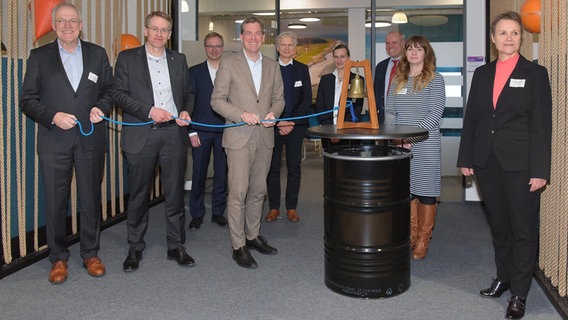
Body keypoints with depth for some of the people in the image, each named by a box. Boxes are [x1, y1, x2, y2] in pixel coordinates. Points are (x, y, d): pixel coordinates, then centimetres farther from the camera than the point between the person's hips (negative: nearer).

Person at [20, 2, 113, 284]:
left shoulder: (97, 54, 9)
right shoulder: (39, 57, 5)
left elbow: (110, 89, 12)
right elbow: (27, 99, 2)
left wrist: (101, 107, -8)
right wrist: (52, 117, -13)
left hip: (90, 139, 1)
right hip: (54, 141, -1)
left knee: (91, 198, 8)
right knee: (55, 201, 4)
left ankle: (90, 253, 22)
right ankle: (58, 258, 18)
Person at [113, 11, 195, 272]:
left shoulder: (179, 60, 14)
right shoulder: (127, 58, 4)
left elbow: (188, 92, 19)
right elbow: (119, 94, -2)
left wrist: (186, 111, -2)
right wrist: (149, 111, -14)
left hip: (174, 133, 2)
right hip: (141, 135, -2)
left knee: (175, 193, 6)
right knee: (138, 194, 6)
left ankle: (176, 246, 17)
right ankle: (135, 248, 19)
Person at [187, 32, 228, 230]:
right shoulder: (195, 72, 5)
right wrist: (191, 131, -5)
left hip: (224, 131, 1)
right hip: (201, 131, -1)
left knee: (222, 173, 6)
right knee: (198, 174, 2)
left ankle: (218, 212, 19)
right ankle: (196, 214, 14)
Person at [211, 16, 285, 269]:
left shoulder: (272, 66, 13)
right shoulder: (229, 64, 0)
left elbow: (279, 98, 17)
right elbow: (217, 100, -3)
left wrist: (273, 113, -5)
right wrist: (241, 114, -17)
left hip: (265, 137, 5)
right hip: (239, 137, -4)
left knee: (258, 191, 12)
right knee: (238, 193, -7)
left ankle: (253, 236, 26)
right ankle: (238, 246, 1)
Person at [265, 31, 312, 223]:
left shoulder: (302, 69, 9)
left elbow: (307, 100, 4)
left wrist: (292, 122, -7)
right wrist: (277, 122, -9)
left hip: (296, 126, 1)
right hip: (273, 125, -1)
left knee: (294, 167, 4)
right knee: (273, 167, 2)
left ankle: (291, 207, 12)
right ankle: (274, 207, 11)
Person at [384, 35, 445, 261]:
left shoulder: (435, 79, -1)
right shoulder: (397, 81, 13)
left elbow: (435, 113, -10)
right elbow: (389, 111, 10)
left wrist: (412, 135, -17)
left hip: (426, 145, -4)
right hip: (400, 146, 4)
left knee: (425, 191, 1)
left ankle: (423, 241, 12)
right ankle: (410, 237, 20)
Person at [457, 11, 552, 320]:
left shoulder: (535, 73, -2)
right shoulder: (481, 74, 10)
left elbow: (542, 125, -6)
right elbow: (471, 118, 10)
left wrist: (540, 170, -11)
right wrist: (465, 158, 6)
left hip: (520, 163, -4)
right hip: (487, 161, 4)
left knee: (523, 229, 3)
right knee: (498, 225, 15)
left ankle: (519, 294, 13)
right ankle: (503, 277, 31)